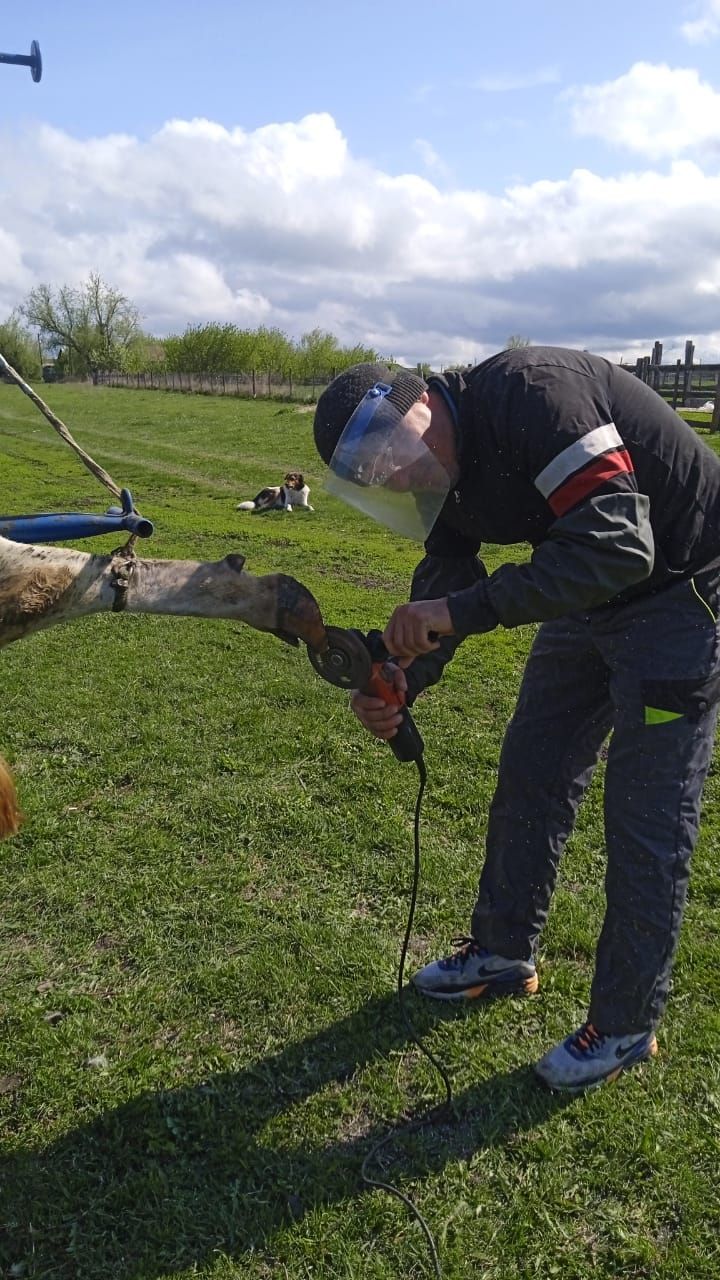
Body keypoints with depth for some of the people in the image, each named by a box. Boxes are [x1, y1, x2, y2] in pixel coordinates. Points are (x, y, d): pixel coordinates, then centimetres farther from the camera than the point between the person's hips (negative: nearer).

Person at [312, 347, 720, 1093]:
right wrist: (400, 684, -17)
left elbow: (618, 547, -37)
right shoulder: (444, 471, -2)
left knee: (645, 821, -2)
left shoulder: (531, 395, -30)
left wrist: (463, 610, -38)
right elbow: (445, 587, 1)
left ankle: (626, 1027, 17)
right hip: (589, 595, 9)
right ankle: (503, 954, 33)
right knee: (531, 779, 13)